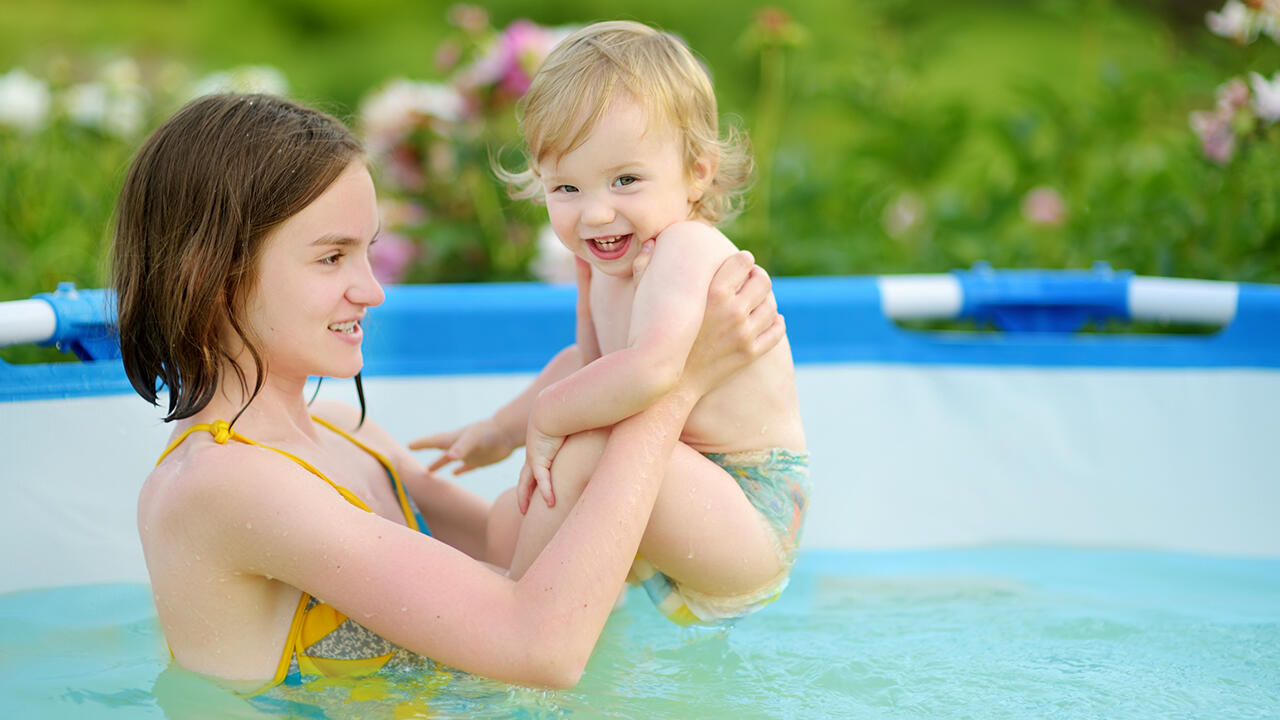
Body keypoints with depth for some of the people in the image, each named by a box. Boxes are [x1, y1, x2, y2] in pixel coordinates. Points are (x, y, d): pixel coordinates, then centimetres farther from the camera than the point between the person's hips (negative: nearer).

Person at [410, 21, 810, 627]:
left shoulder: (686, 248, -24)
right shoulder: (608, 266, 5)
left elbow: (650, 368, -42)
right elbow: (586, 361, 25)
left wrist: (548, 417, -26)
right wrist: (501, 431, 20)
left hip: (750, 526, -10)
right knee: (508, 519, 17)